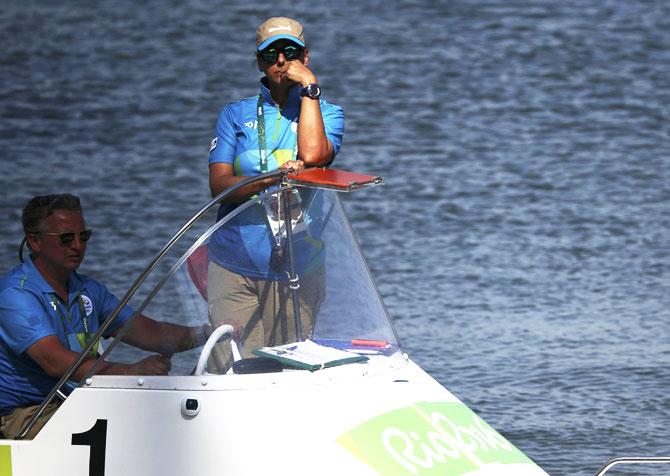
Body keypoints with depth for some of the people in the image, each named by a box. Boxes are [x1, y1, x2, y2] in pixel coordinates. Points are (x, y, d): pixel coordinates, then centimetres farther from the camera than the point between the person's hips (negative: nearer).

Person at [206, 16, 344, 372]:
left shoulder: (327, 113, 9)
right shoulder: (236, 114, 11)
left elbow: (313, 155, -14)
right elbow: (219, 185, -2)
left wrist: (309, 86, -7)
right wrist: (273, 178, -19)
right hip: (234, 267, 0)